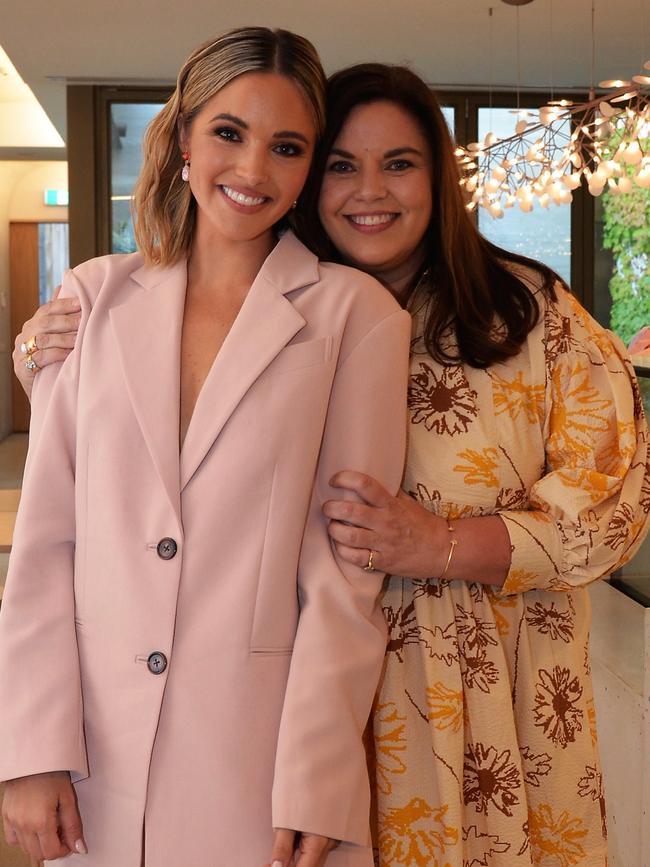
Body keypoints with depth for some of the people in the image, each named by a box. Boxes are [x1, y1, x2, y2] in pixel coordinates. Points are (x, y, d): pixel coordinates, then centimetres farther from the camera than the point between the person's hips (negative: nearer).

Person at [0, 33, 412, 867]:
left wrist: (314, 787, -10)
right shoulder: (94, 297, 4)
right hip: (95, 751, 3)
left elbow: (345, 565, -6)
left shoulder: (356, 314, -3)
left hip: (263, 751, -2)